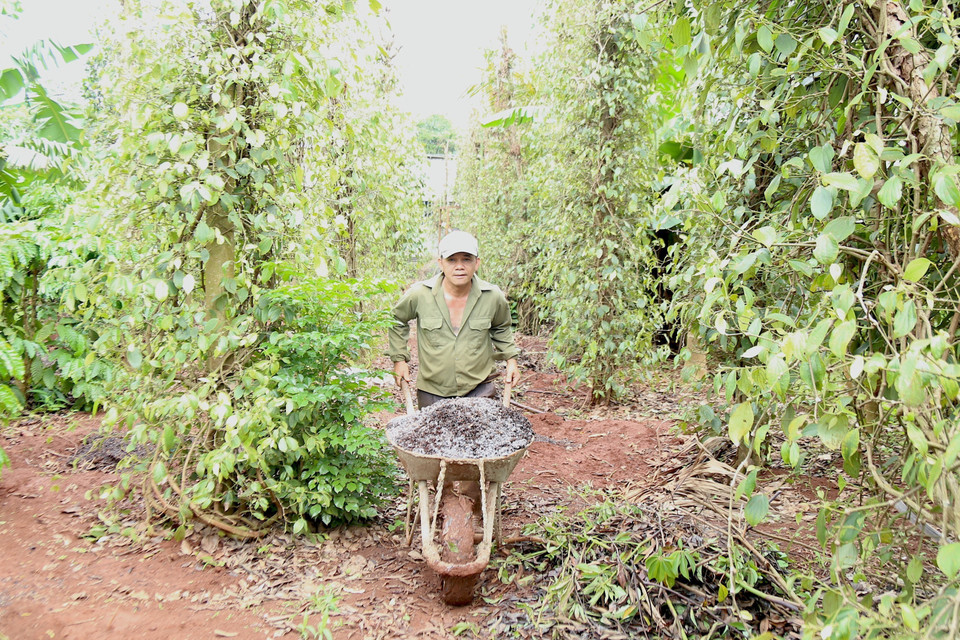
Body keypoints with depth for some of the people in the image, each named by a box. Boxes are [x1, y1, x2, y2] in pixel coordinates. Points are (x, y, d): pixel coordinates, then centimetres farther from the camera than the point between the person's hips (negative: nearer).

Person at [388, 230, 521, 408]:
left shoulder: (493, 297, -6)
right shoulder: (419, 295, -11)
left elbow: (501, 328, 17)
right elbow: (397, 320, 10)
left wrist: (511, 358, 9)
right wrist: (399, 358, 7)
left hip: (479, 389, 0)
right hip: (432, 392, 0)